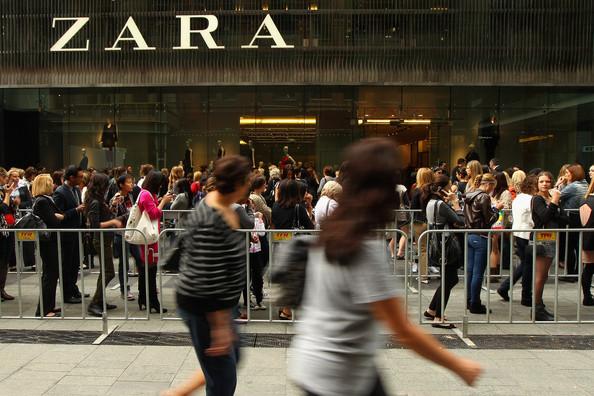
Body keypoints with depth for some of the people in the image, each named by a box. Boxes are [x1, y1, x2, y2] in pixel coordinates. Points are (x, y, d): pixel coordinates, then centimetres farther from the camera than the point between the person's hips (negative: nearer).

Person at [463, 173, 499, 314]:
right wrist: (496, 209, 2)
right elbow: (489, 219, -12)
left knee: (470, 270, 15)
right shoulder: (484, 197, -14)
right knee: (478, 273, -1)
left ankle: (469, 301, 24)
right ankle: (475, 305, 6)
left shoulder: (469, 196, 10)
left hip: (469, 235, 9)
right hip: (480, 237, -8)